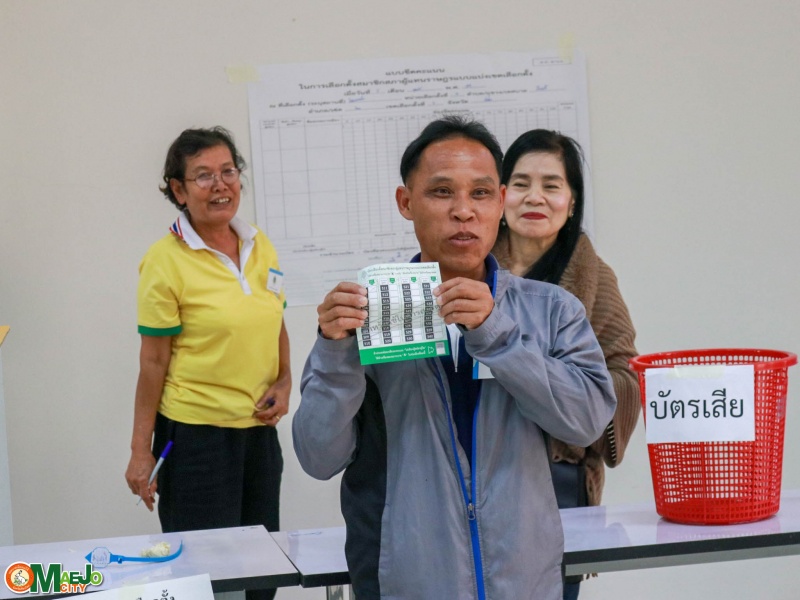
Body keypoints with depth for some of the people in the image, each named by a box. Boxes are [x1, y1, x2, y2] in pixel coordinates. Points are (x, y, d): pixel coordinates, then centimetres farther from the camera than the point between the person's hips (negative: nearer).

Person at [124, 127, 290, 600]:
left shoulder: (260, 246, 6)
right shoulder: (166, 261, -11)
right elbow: (154, 361, -8)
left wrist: (284, 381, 0)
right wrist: (140, 450, -8)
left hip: (259, 430, 6)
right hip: (195, 434, -6)